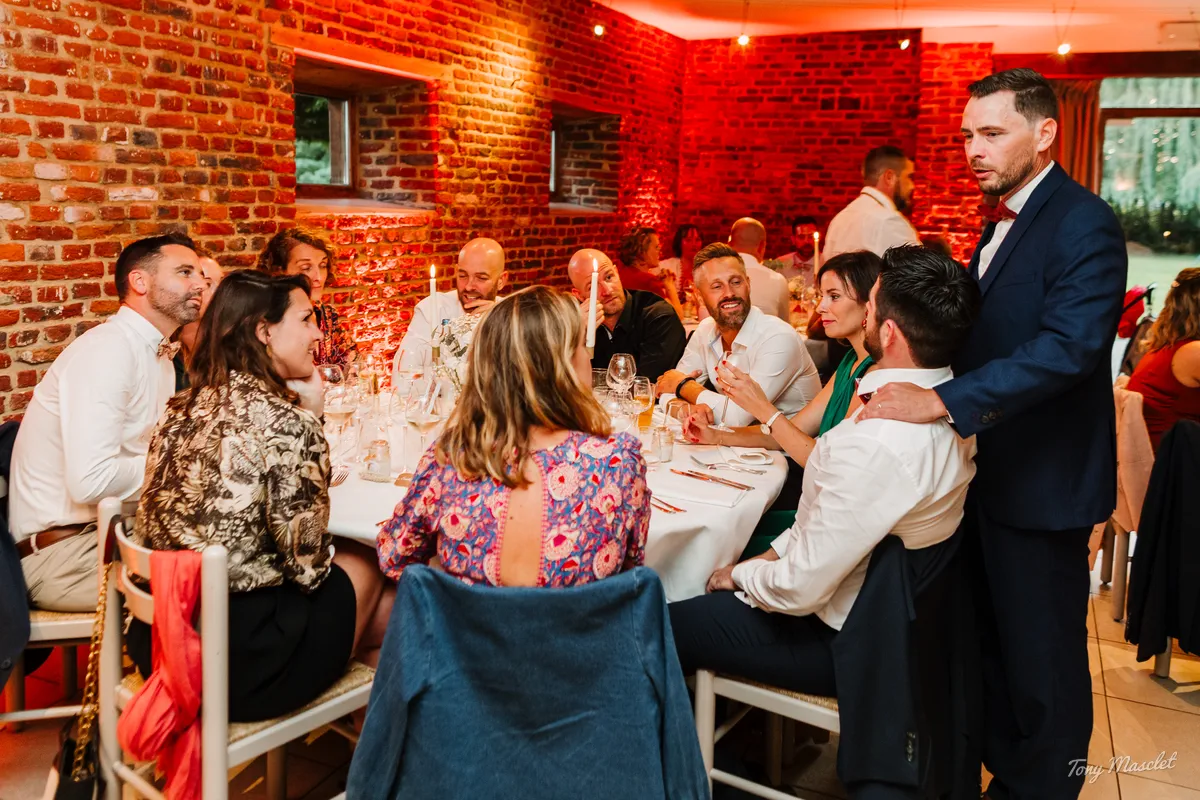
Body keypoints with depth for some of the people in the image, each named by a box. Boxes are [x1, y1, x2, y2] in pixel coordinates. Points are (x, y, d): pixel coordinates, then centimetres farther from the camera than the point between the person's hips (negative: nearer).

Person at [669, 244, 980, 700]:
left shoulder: (877, 444, -36)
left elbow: (800, 589, -27)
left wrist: (742, 574, -8)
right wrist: (776, 553, 5)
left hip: (842, 641, -9)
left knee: (664, 626, 1)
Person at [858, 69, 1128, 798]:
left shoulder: (1084, 224, -17)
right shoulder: (1005, 219, 12)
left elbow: (1070, 346, -30)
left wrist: (943, 401, -35)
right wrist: (909, 369, 0)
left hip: (1041, 483, -9)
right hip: (991, 471, 9)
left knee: (1042, 662, 7)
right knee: (996, 644, 21)